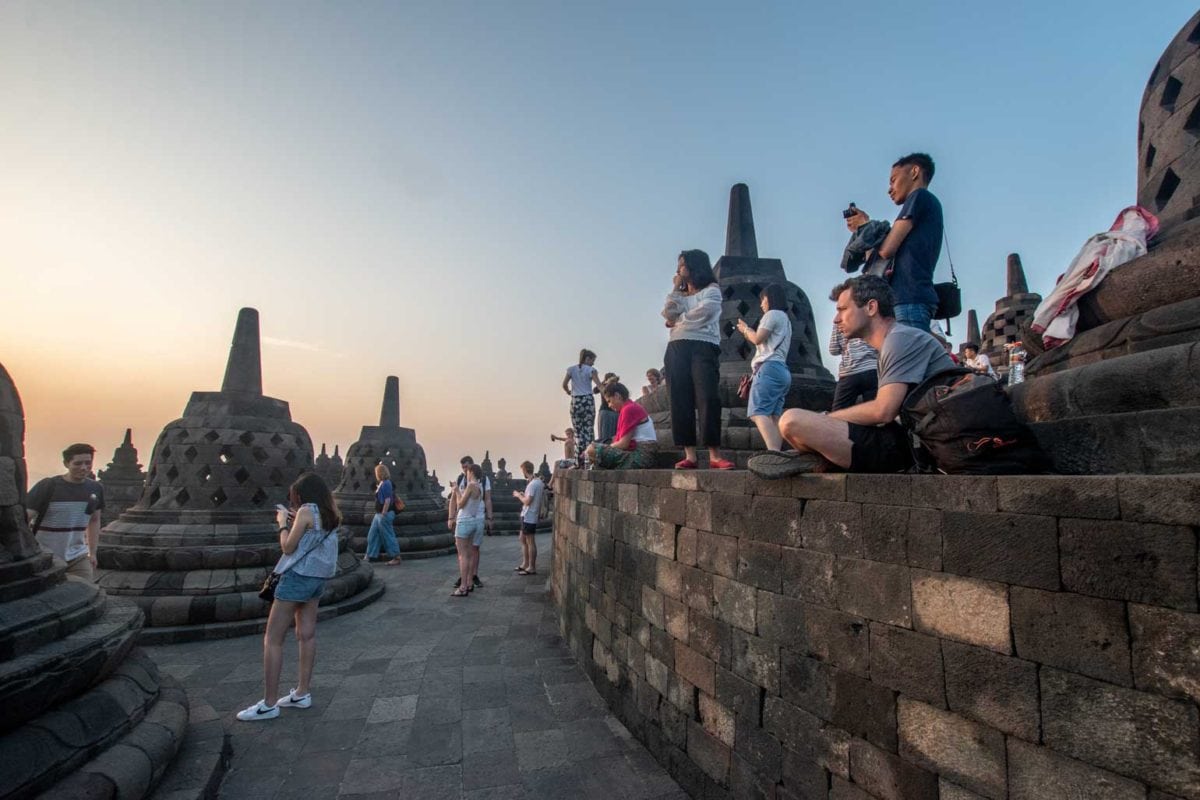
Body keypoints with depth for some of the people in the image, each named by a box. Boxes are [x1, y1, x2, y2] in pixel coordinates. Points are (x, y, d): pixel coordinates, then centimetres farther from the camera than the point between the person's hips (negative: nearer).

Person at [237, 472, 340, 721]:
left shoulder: (307, 511, -15)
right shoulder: (329, 514, 8)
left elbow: (288, 547, -11)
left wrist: (283, 523, 2)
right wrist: (295, 522, 13)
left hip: (298, 577, -8)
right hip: (318, 577, 8)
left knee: (272, 640, 0)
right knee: (307, 636, 13)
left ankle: (269, 704, 3)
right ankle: (302, 693, 21)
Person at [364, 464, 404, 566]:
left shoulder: (386, 484, -19)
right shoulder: (382, 483, 11)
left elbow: (387, 500, -23)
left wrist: (383, 514, -21)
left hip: (384, 515, -10)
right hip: (379, 515, 10)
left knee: (388, 536, -3)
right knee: (372, 535, 14)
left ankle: (397, 558, 4)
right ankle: (370, 556, 23)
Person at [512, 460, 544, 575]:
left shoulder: (532, 484, -21)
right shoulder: (538, 482, 9)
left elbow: (527, 501, -23)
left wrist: (518, 495, -8)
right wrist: (523, 494, 13)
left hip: (529, 517, -10)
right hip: (527, 516, 10)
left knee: (530, 542, -1)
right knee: (523, 539, 19)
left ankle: (532, 568, 8)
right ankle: (525, 564, 29)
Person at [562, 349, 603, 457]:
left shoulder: (571, 369, 6)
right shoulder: (591, 370, -2)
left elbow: (564, 385, 1)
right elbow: (599, 385, -13)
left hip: (575, 401, 2)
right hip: (588, 400, -2)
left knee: (578, 430, 7)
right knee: (589, 429, 3)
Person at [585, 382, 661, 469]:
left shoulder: (628, 409, -11)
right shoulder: (633, 407, 19)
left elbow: (623, 444, -14)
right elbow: (624, 442, 14)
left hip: (640, 456, -11)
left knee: (592, 450, -17)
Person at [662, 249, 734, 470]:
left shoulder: (712, 289, 9)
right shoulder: (680, 294, 27)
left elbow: (702, 313, -8)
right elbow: (668, 314, 11)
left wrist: (678, 321, 5)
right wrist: (676, 289, 10)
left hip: (703, 346, -5)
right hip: (677, 348, 6)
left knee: (707, 398, -17)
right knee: (680, 400, -6)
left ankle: (714, 455, -20)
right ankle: (690, 455, -7)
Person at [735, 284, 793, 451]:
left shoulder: (773, 314, 4)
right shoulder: (785, 319, 31)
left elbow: (758, 339, -6)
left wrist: (745, 329, 13)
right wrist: (748, 332, 33)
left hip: (770, 368, -10)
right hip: (781, 370, 10)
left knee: (758, 413, -24)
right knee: (773, 417, -2)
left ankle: (774, 454, -40)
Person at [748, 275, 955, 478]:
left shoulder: (901, 338, -10)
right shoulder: (892, 343, 21)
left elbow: (882, 411, -20)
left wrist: (826, 417, -6)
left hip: (904, 445, -10)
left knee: (793, 421, -23)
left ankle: (817, 459, 0)